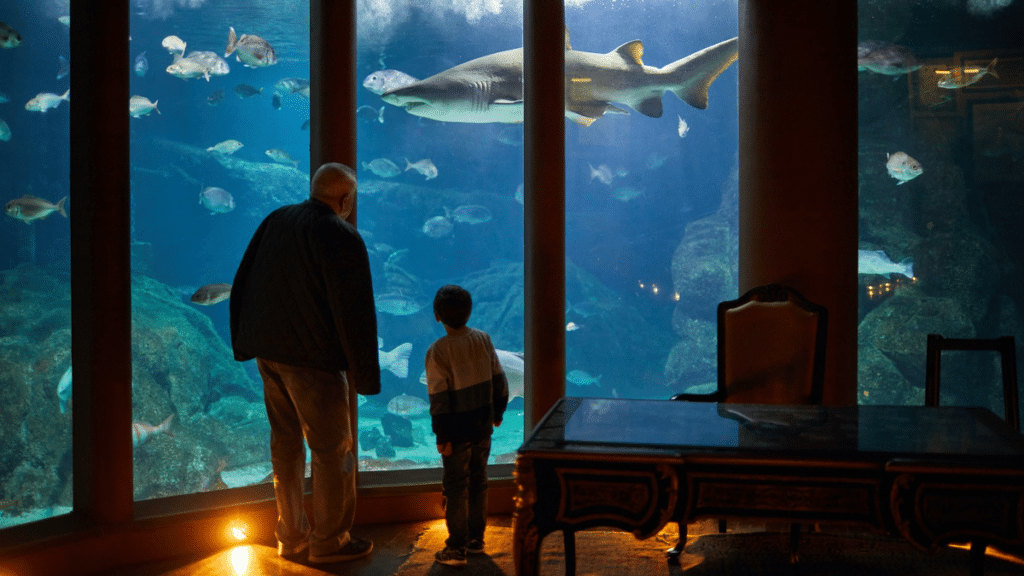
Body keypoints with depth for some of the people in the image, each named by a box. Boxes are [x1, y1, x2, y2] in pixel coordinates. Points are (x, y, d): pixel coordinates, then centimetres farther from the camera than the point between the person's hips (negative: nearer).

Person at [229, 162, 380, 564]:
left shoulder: (276, 221, 6)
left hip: (269, 354, 8)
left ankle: (290, 537, 28)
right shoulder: (341, 237, -16)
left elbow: (241, 286, 11)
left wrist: (244, 344, 20)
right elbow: (355, 312, -19)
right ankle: (328, 541, 17)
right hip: (314, 359, -7)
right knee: (332, 450, 7)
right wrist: (366, 375, -11)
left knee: (285, 444, 17)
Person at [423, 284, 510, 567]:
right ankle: (476, 540, 27)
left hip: (457, 433, -5)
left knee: (455, 488, 5)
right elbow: (499, 380, 4)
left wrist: (441, 435, -10)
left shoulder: (437, 351, -17)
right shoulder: (483, 339, -2)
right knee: (478, 482, 17)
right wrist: (497, 412, 17)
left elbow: (439, 399, -17)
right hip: (483, 427, 5)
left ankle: (457, 549, 10)